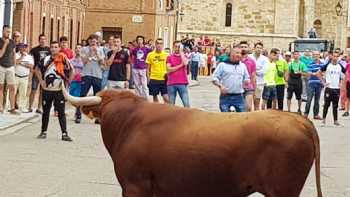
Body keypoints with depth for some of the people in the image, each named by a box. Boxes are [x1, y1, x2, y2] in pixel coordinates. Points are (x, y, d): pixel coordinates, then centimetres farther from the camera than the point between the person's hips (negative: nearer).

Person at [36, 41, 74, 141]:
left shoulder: (64, 59, -5)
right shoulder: (46, 59, 2)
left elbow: (72, 71, 6)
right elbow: (37, 69, 16)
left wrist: (68, 81, 0)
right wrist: (41, 81, 8)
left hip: (59, 90, -2)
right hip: (47, 90, 3)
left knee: (61, 112, -3)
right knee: (45, 111, 10)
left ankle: (64, 134, -4)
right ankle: (44, 132, 21)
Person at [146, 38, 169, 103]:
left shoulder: (166, 55, 0)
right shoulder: (150, 55, 1)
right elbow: (148, 68, 5)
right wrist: (148, 78, 0)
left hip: (164, 79, -1)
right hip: (154, 79, 1)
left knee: (166, 98, -7)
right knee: (155, 97, 10)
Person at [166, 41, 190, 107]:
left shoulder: (184, 56, 9)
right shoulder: (169, 57, 7)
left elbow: (185, 63, -14)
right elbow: (169, 69, -4)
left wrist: (181, 52, -7)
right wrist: (180, 65, -7)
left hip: (182, 83, 0)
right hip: (171, 84, 0)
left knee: (186, 103, -6)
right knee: (171, 104, 5)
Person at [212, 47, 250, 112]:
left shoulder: (243, 66, 14)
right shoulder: (223, 65, 2)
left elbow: (247, 78, 22)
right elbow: (214, 78, 0)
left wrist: (246, 81, -2)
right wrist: (220, 86, -17)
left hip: (239, 96, 3)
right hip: (225, 96, -3)